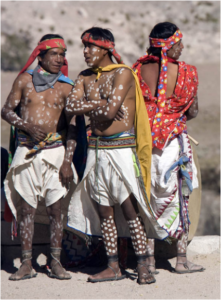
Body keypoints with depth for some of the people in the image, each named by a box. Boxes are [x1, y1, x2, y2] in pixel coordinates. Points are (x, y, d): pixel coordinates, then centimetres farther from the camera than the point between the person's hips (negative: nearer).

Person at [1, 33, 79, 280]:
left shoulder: (66, 87, 3)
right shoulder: (25, 80, 5)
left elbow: (72, 127, 2)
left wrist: (67, 160, -5)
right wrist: (28, 127, -12)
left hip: (55, 151, 0)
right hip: (27, 151, 0)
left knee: (55, 209, 0)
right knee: (26, 209, 2)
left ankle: (56, 263, 8)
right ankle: (27, 264, 7)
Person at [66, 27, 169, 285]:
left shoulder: (122, 74, -7)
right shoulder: (85, 77, 13)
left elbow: (110, 111, -18)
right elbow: (70, 107, 0)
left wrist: (87, 105, -2)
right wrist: (98, 103, -10)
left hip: (121, 147, -6)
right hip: (96, 147, 6)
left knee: (129, 207, -8)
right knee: (104, 210, 7)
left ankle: (142, 266, -4)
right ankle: (113, 267, 13)